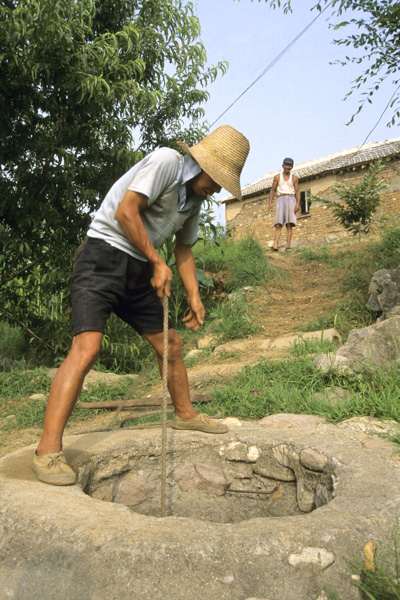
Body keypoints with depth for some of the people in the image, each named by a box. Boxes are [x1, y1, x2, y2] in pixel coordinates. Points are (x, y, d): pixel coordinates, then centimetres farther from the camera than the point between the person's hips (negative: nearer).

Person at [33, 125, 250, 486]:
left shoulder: (195, 199, 15)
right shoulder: (166, 162, -11)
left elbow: (184, 250, 22)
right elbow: (125, 212, -20)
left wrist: (194, 296, 11)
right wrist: (158, 263, -14)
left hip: (139, 272, 9)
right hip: (105, 257, -9)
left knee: (170, 345, 12)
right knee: (87, 346, -21)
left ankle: (185, 414, 32)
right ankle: (48, 451, -18)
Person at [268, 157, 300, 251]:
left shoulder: (294, 178, 11)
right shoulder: (277, 177, 11)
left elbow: (297, 192, 7)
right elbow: (272, 190, 12)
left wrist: (298, 204, -9)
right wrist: (270, 203, -2)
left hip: (291, 200, 0)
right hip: (280, 200, 0)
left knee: (289, 224, -12)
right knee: (278, 224, -13)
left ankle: (288, 246, -15)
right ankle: (275, 246, -25)